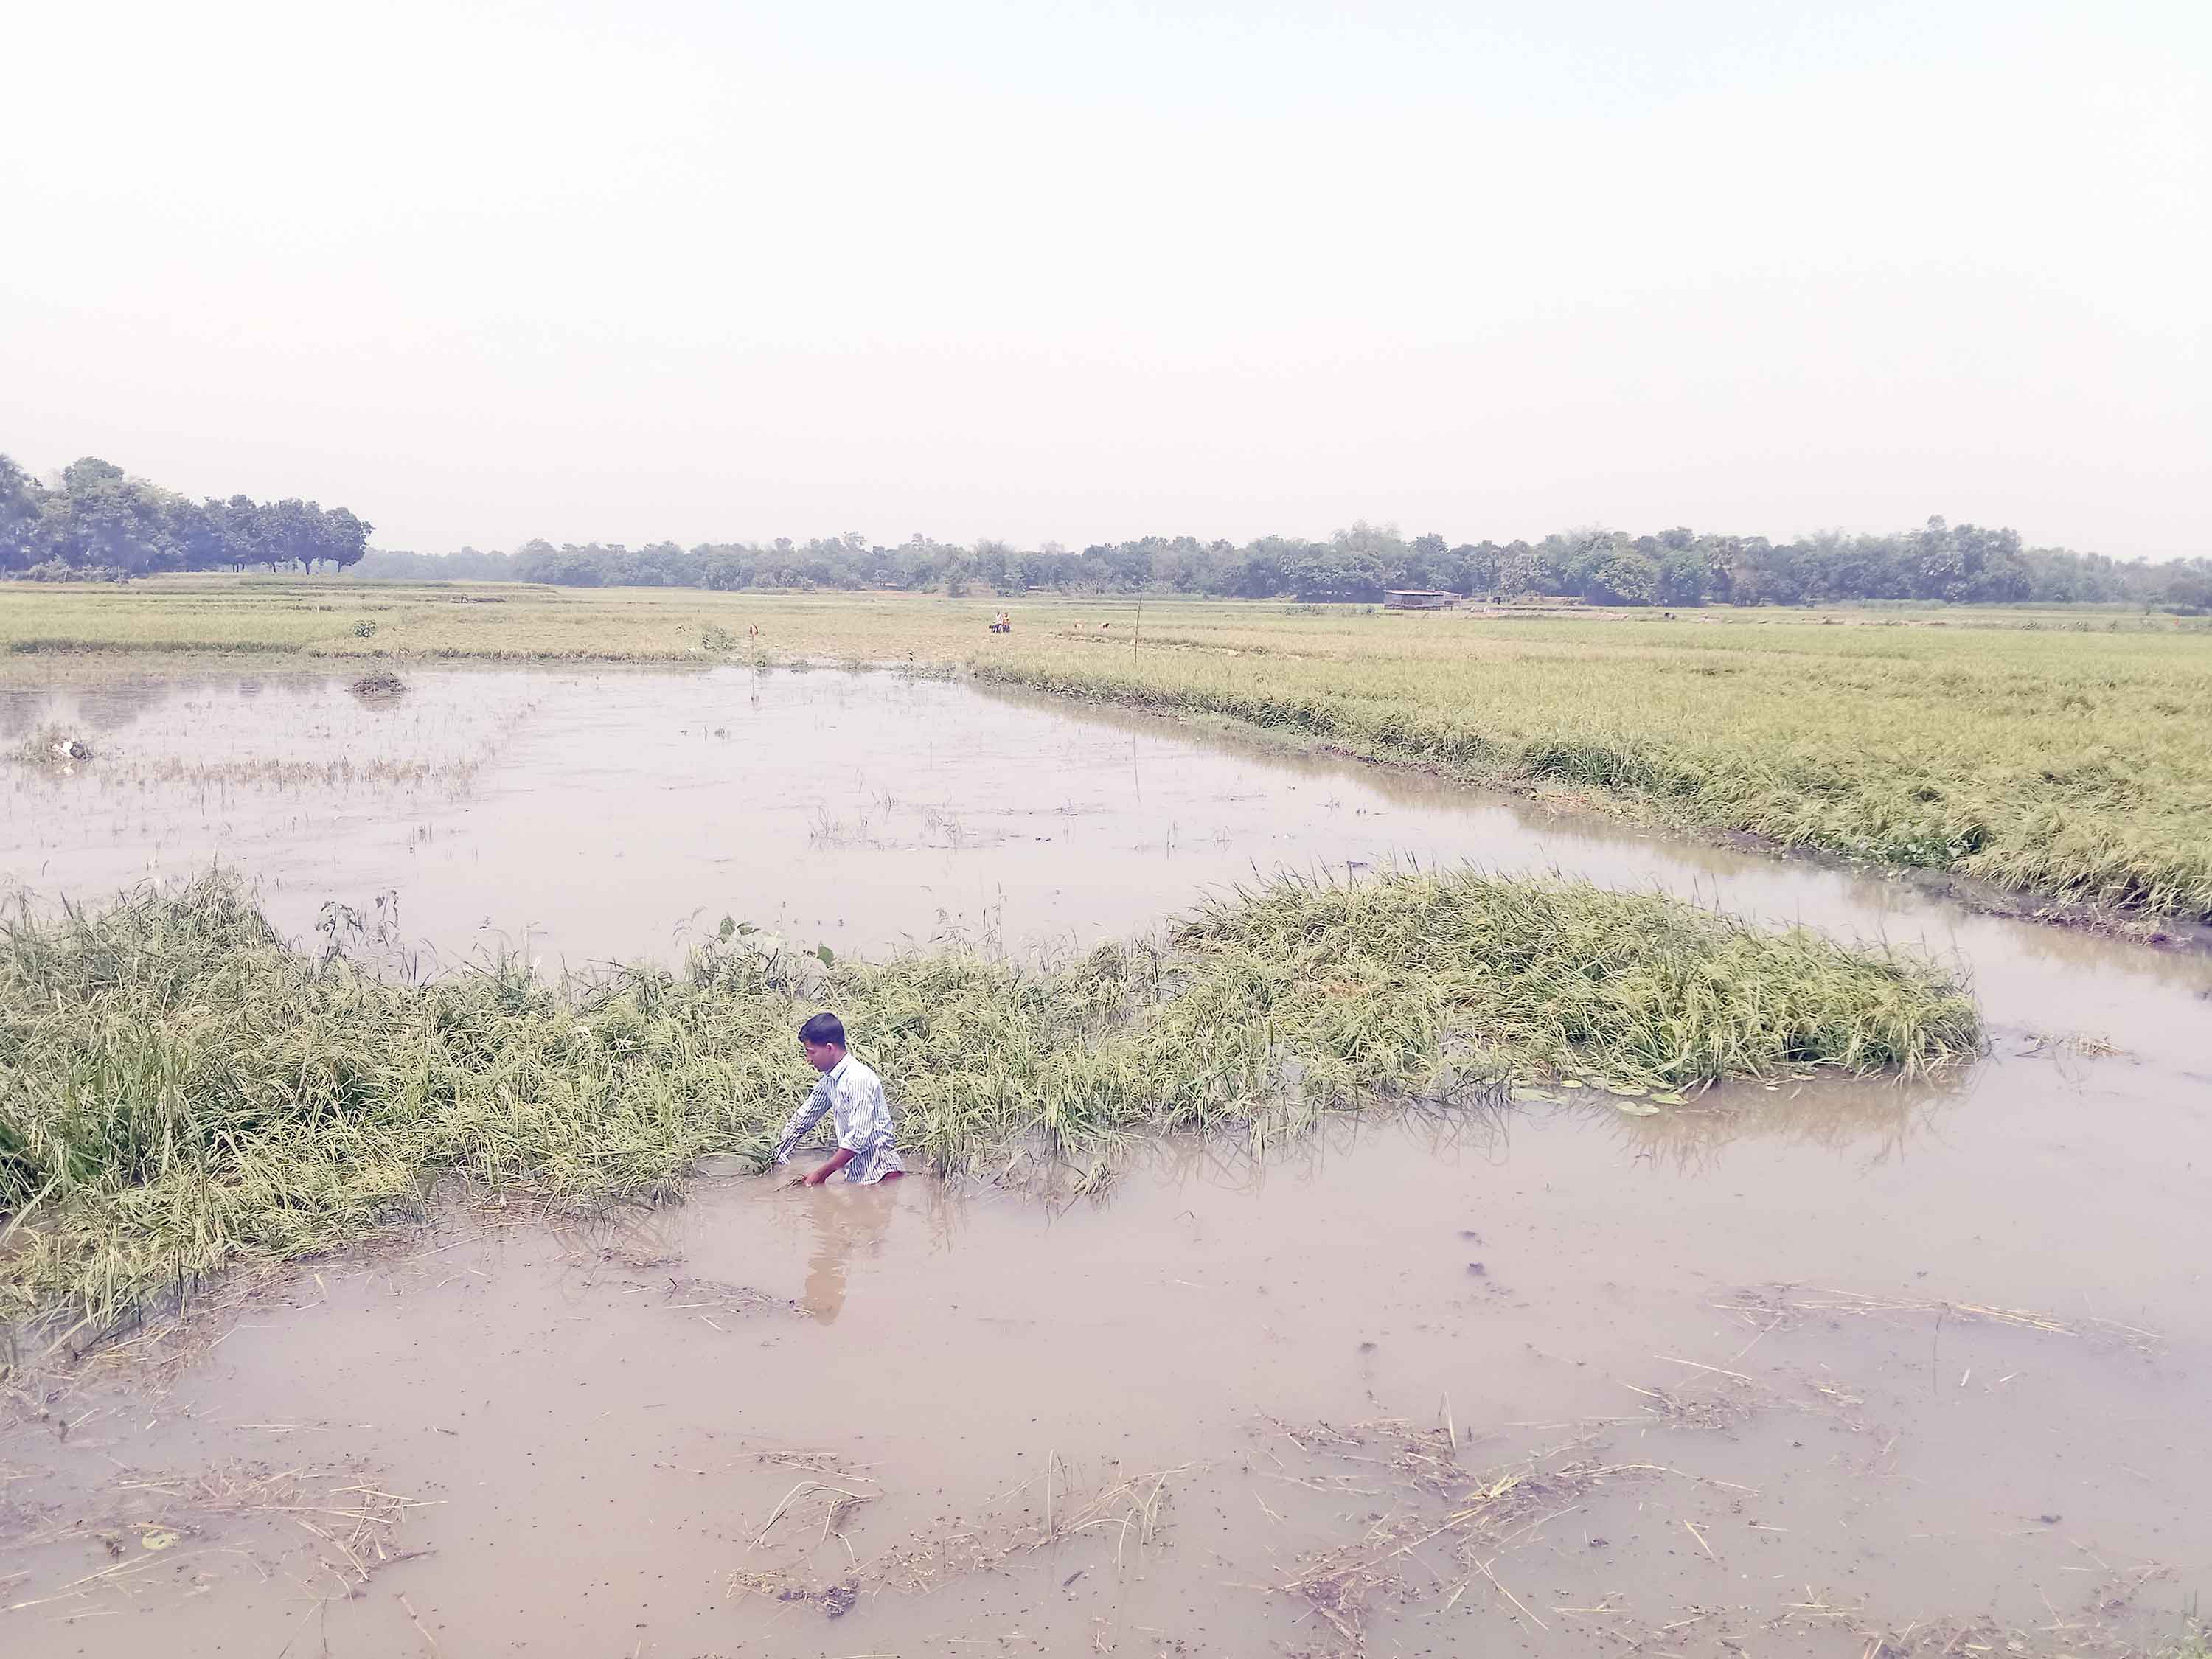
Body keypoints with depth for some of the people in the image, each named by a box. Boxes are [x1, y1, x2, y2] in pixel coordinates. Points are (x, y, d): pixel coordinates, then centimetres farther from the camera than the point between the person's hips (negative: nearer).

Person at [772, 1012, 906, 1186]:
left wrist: (820, 1175, -16)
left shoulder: (859, 1079, -17)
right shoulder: (830, 1080, 10)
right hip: (857, 1175, 9)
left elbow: (858, 1138, -22)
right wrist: (778, 1161, 17)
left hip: (880, 1173, -9)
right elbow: (802, 1119, 23)